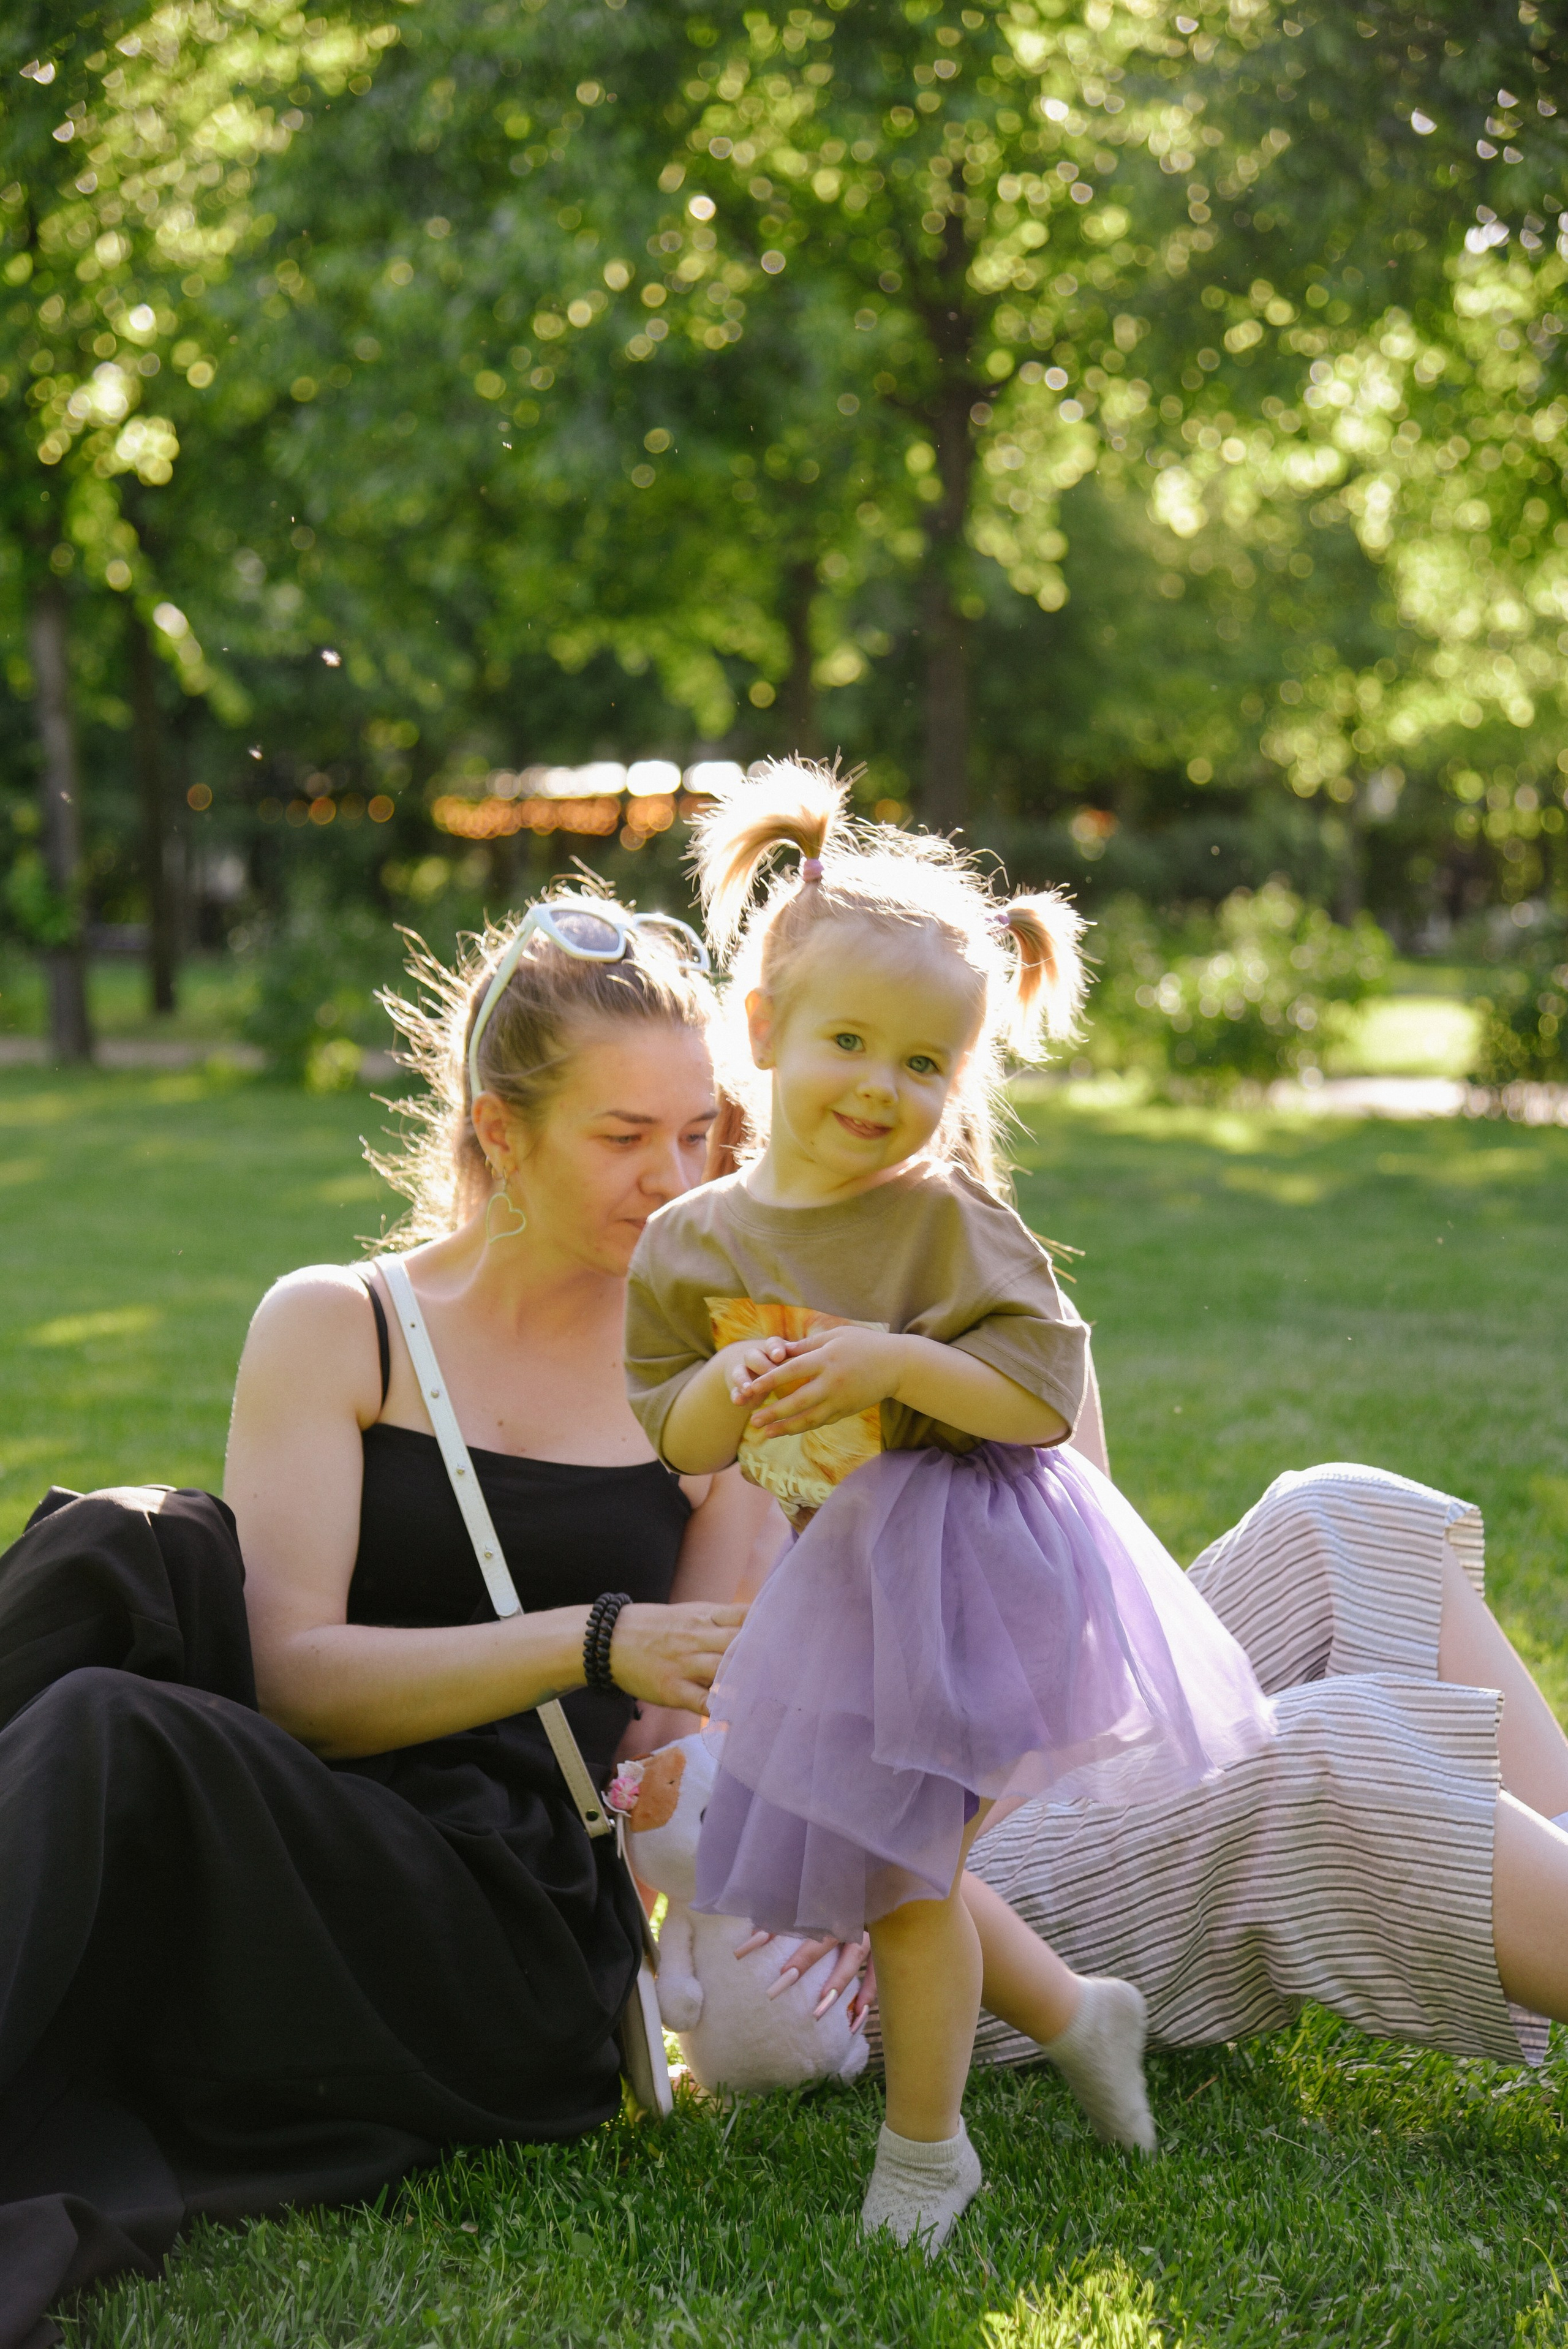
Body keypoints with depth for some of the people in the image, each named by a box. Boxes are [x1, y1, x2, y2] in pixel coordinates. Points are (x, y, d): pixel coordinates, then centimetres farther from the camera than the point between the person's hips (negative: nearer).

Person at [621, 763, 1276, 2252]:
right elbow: (676, 1446, 2)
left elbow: (1048, 1394, -15)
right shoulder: (692, 1243, 2)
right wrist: (728, 1384, -19)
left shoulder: (952, 1222, -11)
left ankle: (923, 2147, 18)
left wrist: (895, 1359, -25)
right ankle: (1076, 2013, 39)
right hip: (839, 1583, 6)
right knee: (916, 1864, 18)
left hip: (963, 1565, -6)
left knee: (894, 1867, -2)